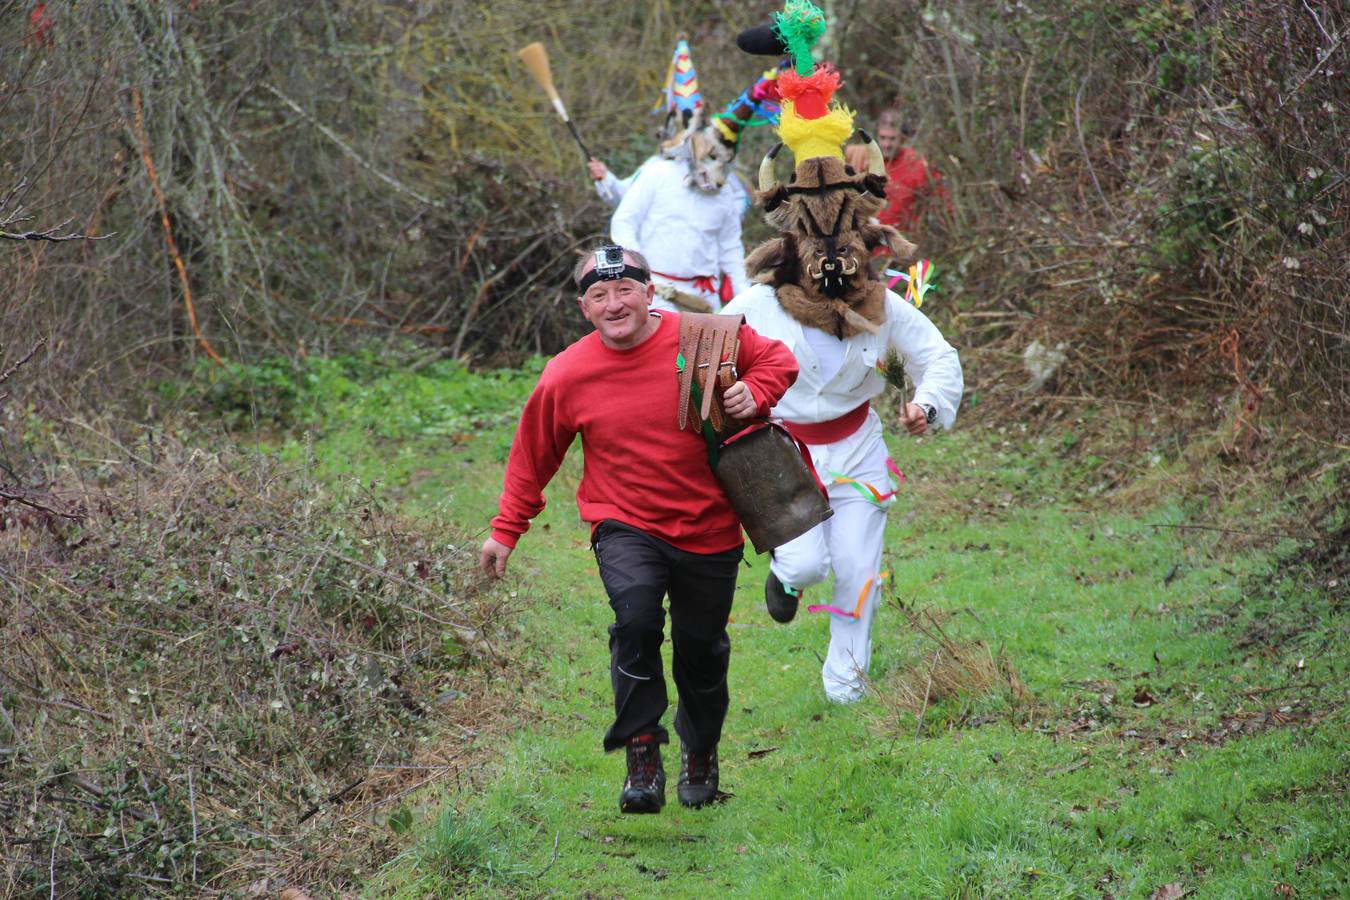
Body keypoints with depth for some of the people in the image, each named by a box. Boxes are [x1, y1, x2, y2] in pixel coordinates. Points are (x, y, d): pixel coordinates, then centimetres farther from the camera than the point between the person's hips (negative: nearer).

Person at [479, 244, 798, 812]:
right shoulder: (566, 376, -9)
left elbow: (776, 360, 6)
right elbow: (533, 456, 5)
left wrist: (753, 393, -15)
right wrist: (506, 529, 7)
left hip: (707, 527, 1)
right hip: (626, 525, -1)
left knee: (702, 651, 11)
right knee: (636, 619, -27)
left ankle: (700, 756, 39)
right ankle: (642, 760, -16)